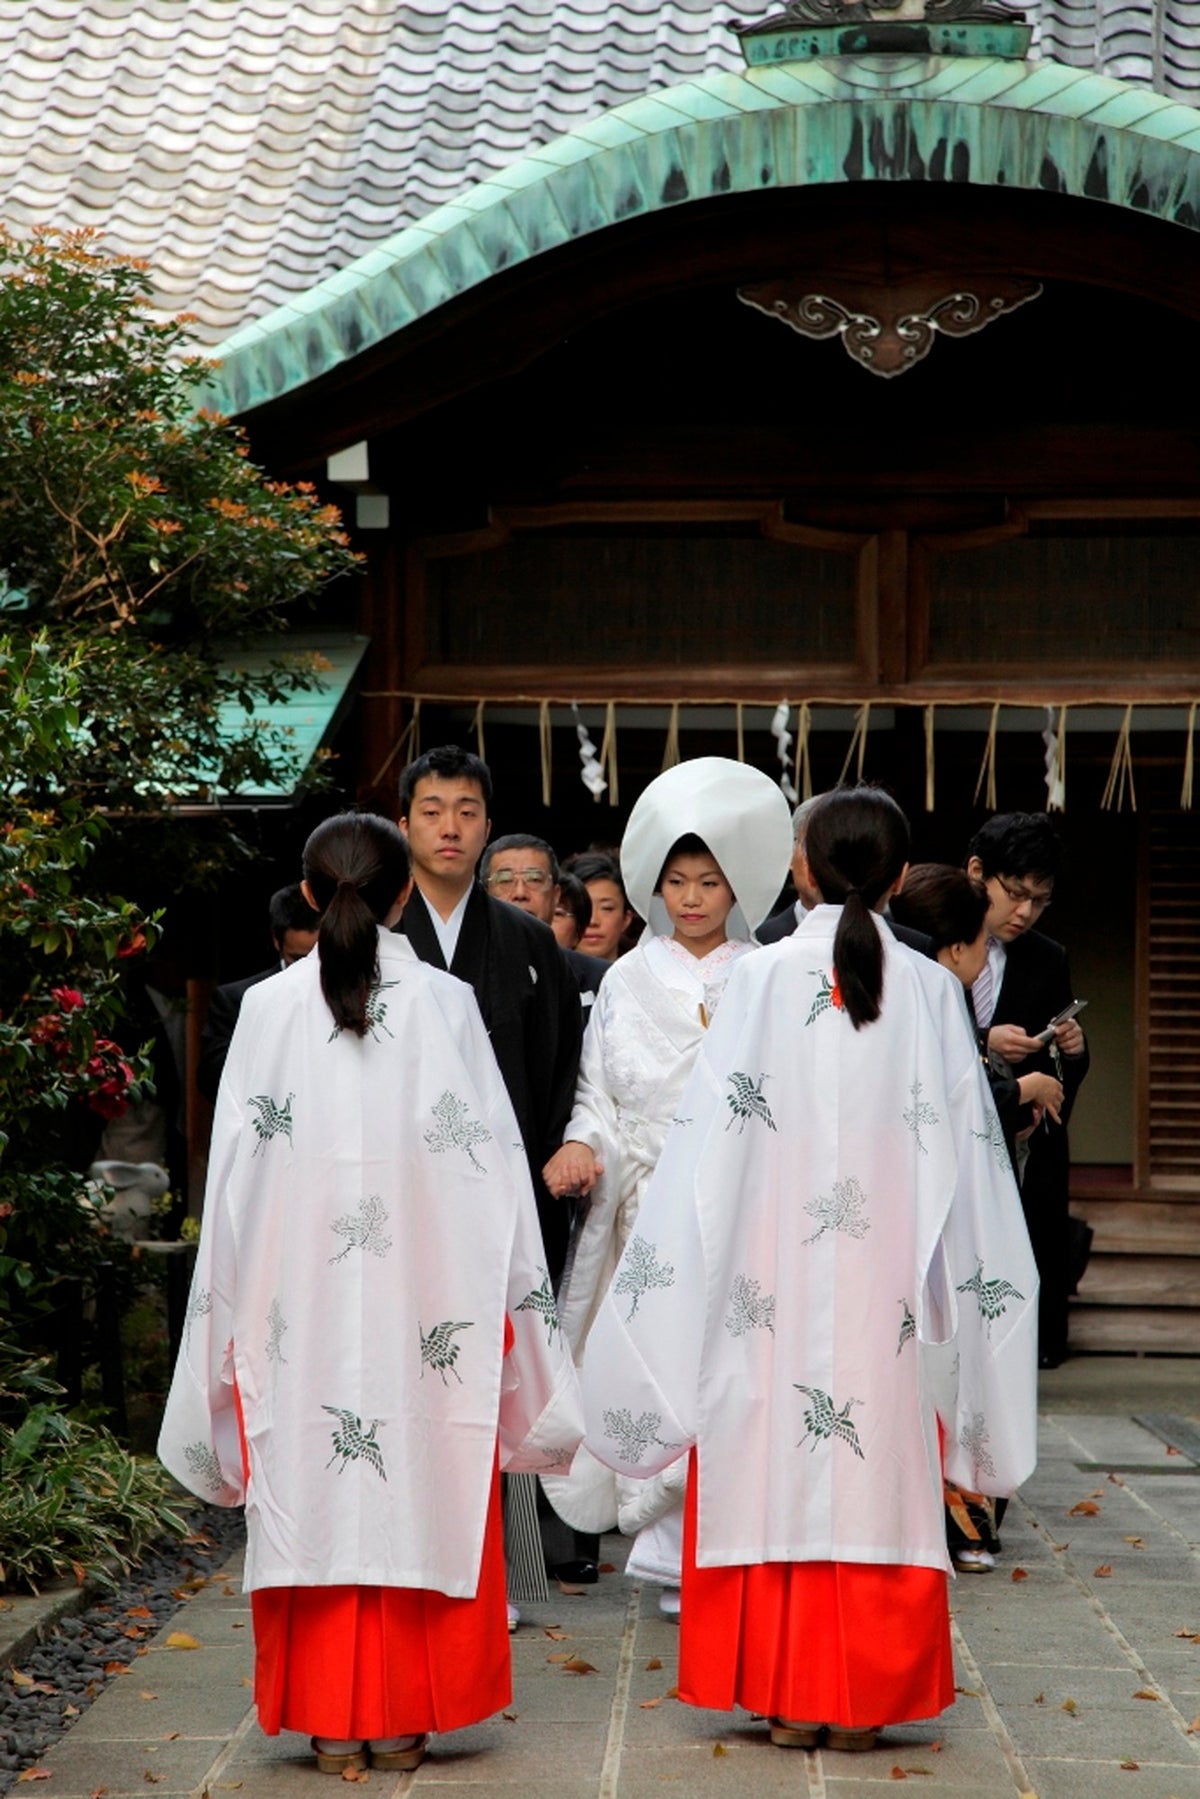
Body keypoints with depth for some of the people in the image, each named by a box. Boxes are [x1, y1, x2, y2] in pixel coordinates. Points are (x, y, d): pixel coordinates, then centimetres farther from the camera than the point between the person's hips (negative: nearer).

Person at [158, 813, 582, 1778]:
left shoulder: (269, 1009, -1)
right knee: (420, 1498, 6)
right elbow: (490, 1162, -1)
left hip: (298, 1302, 1)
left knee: (311, 1503, 6)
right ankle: (401, 1718, 9)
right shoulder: (446, 1004, -2)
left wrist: (232, 1305, 11)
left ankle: (332, 1720, 8)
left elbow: (237, 1170, 2)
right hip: (424, 1299, -1)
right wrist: (512, 1299, 7)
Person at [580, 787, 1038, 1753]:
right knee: (882, 1475, 6)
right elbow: (965, 1147, 3)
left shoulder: (763, 980, -4)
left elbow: (713, 1140, -5)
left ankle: (788, 1696, 9)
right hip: (888, 1286, 1)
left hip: (777, 1277, -1)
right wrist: (957, 1281, 13)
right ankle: (864, 1698, 9)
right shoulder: (931, 989, 0)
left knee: (778, 1472, 6)